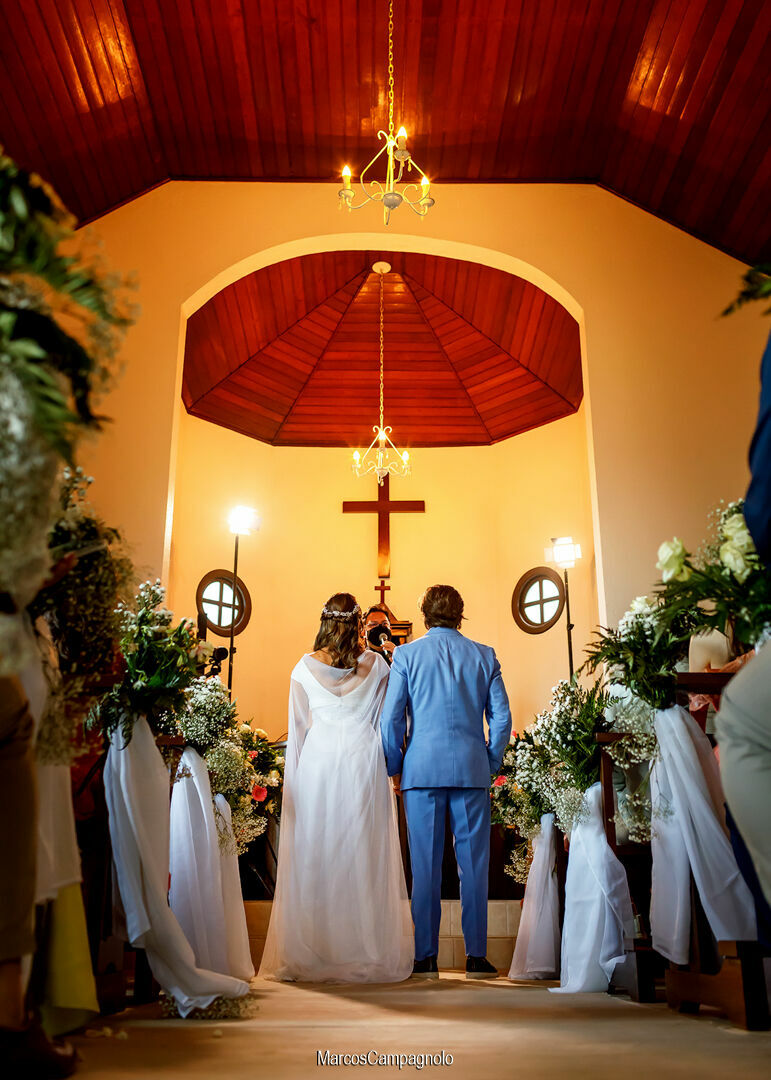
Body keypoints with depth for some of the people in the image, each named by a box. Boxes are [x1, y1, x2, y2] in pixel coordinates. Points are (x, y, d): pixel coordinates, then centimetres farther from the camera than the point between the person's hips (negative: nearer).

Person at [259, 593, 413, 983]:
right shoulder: (376, 665, 2)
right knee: (363, 853, 4)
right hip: (364, 762, 0)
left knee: (315, 856, 5)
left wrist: (293, 779, 13)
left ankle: (310, 957, 11)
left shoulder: (305, 666, 3)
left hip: (317, 762, 0)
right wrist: (389, 765, 18)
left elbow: (298, 727, 7)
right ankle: (369, 956, 10)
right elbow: (387, 722, 7)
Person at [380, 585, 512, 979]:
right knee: (474, 863, 7)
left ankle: (426, 957, 10)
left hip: (422, 769, -1)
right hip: (471, 769, 1)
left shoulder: (406, 654, 1)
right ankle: (476, 957, 12)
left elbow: (391, 718, -2)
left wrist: (394, 768, 9)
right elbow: (501, 717, 4)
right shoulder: (484, 655, 5)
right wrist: (490, 765, 13)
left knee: (425, 865, 5)